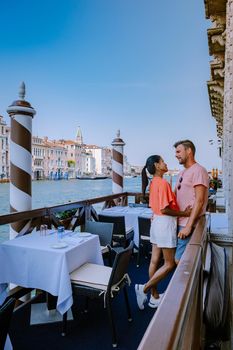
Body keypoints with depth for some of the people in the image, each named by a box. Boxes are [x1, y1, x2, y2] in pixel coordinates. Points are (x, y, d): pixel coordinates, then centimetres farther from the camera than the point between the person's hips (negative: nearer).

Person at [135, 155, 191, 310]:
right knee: (170, 264, 4)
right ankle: (144, 289, 6)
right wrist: (184, 213, -14)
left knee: (155, 261, 13)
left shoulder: (154, 182, 10)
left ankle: (155, 297, 25)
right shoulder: (163, 183, -19)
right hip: (165, 223, -9)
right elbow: (165, 209, -22)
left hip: (157, 222, 9)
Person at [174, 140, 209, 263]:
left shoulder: (198, 171, -11)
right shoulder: (182, 173, 16)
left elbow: (199, 200, -18)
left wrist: (188, 226, -21)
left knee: (179, 260, -5)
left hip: (187, 224, -8)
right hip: (178, 222, 8)